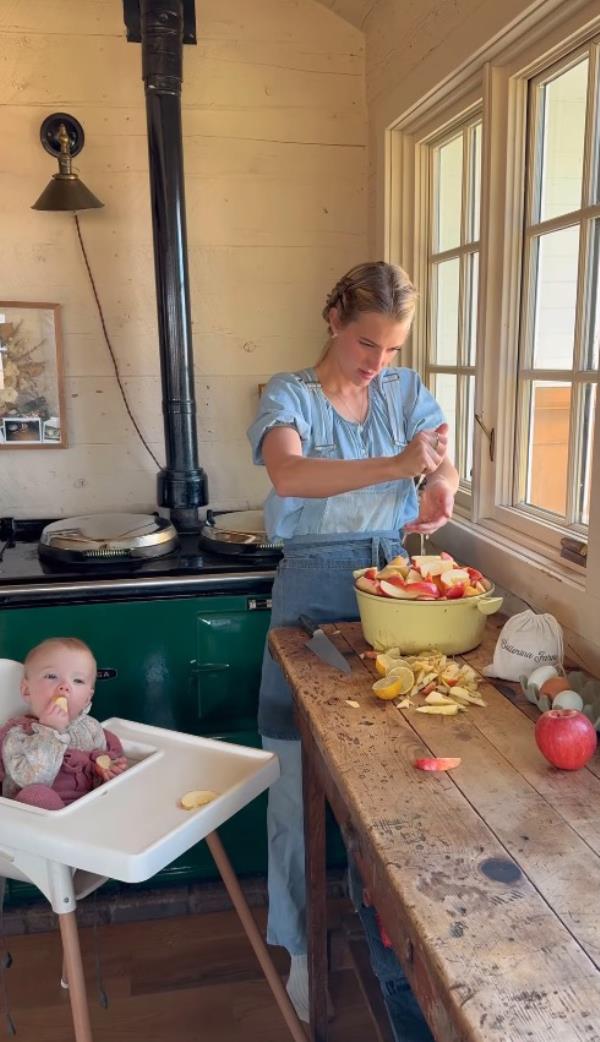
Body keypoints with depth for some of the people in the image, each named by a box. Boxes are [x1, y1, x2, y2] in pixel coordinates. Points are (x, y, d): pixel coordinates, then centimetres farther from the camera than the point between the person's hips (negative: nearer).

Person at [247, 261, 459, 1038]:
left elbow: (444, 466, -4)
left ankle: (383, 919, 35)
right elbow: (288, 473, -27)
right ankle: (302, 947, 26)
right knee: (301, 776, 5)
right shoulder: (290, 395, -7)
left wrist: (440, 489, -28)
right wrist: (394, 466, -39)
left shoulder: (406, 392, 6)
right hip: (314, 586, -3)